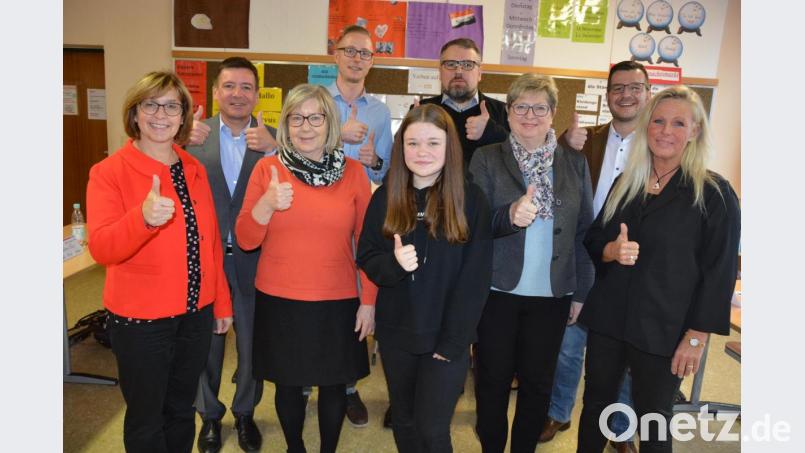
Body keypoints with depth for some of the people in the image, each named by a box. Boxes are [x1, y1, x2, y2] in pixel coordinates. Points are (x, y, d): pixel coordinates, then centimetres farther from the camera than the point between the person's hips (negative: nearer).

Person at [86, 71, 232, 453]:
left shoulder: (194, 169, 4)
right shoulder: (109, 171, -11)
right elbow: (101, 249, -23)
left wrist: (222, 302, 11)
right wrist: (144, 217, -42)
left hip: (196, 313, 5)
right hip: (140, 319, -4)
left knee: (182, 410, 22)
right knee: (146, 419, 14)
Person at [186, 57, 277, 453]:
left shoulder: (272, 138, -2)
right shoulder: (196, 134, -2)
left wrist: (273, 149, -28)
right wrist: (186, 141, -30)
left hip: (253, 260, 0)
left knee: (252, 342, 16)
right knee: (206, 342, 17)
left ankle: (245, 412, 39)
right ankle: (209, 414, 39)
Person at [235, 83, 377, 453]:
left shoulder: (353, 172, -3)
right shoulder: (267, 168, -4)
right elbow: (245, 240, -4)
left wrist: (369, 301, 0)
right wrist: (267, 203, -22)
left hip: (337, 302, 0)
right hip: (279, 301, 0)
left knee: (334, 385, 14)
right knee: (288, 384, 16)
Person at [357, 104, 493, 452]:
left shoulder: (471, 199, -9)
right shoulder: (385, 197, -1)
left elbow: (476, 278, -10)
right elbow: (366, 259, 0)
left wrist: (453, 341, -13)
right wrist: (394, 263, -22)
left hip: (448, 337, -3)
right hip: (396, 333, 3)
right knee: (404, 422, 18)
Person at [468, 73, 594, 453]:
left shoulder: (575, 163, 5)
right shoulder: (486, 159, -2)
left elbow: (584, 232, 6)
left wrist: (582, 292, 5)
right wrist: (509, 215, -28)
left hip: (552, 295, 2)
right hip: (498, 291, -2)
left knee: (538, 383, 13)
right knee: (493, 380, 11)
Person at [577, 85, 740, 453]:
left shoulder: (714, 193, -7)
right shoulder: (625, 183, 7)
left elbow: (719, 272, -8)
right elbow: (593, 240, 11)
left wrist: (697, 337, -10)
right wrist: (611, 250, -12)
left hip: (662, 332, -4)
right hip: (607, 320, 4)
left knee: (653, 422, 10)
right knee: (595, 405, 14)